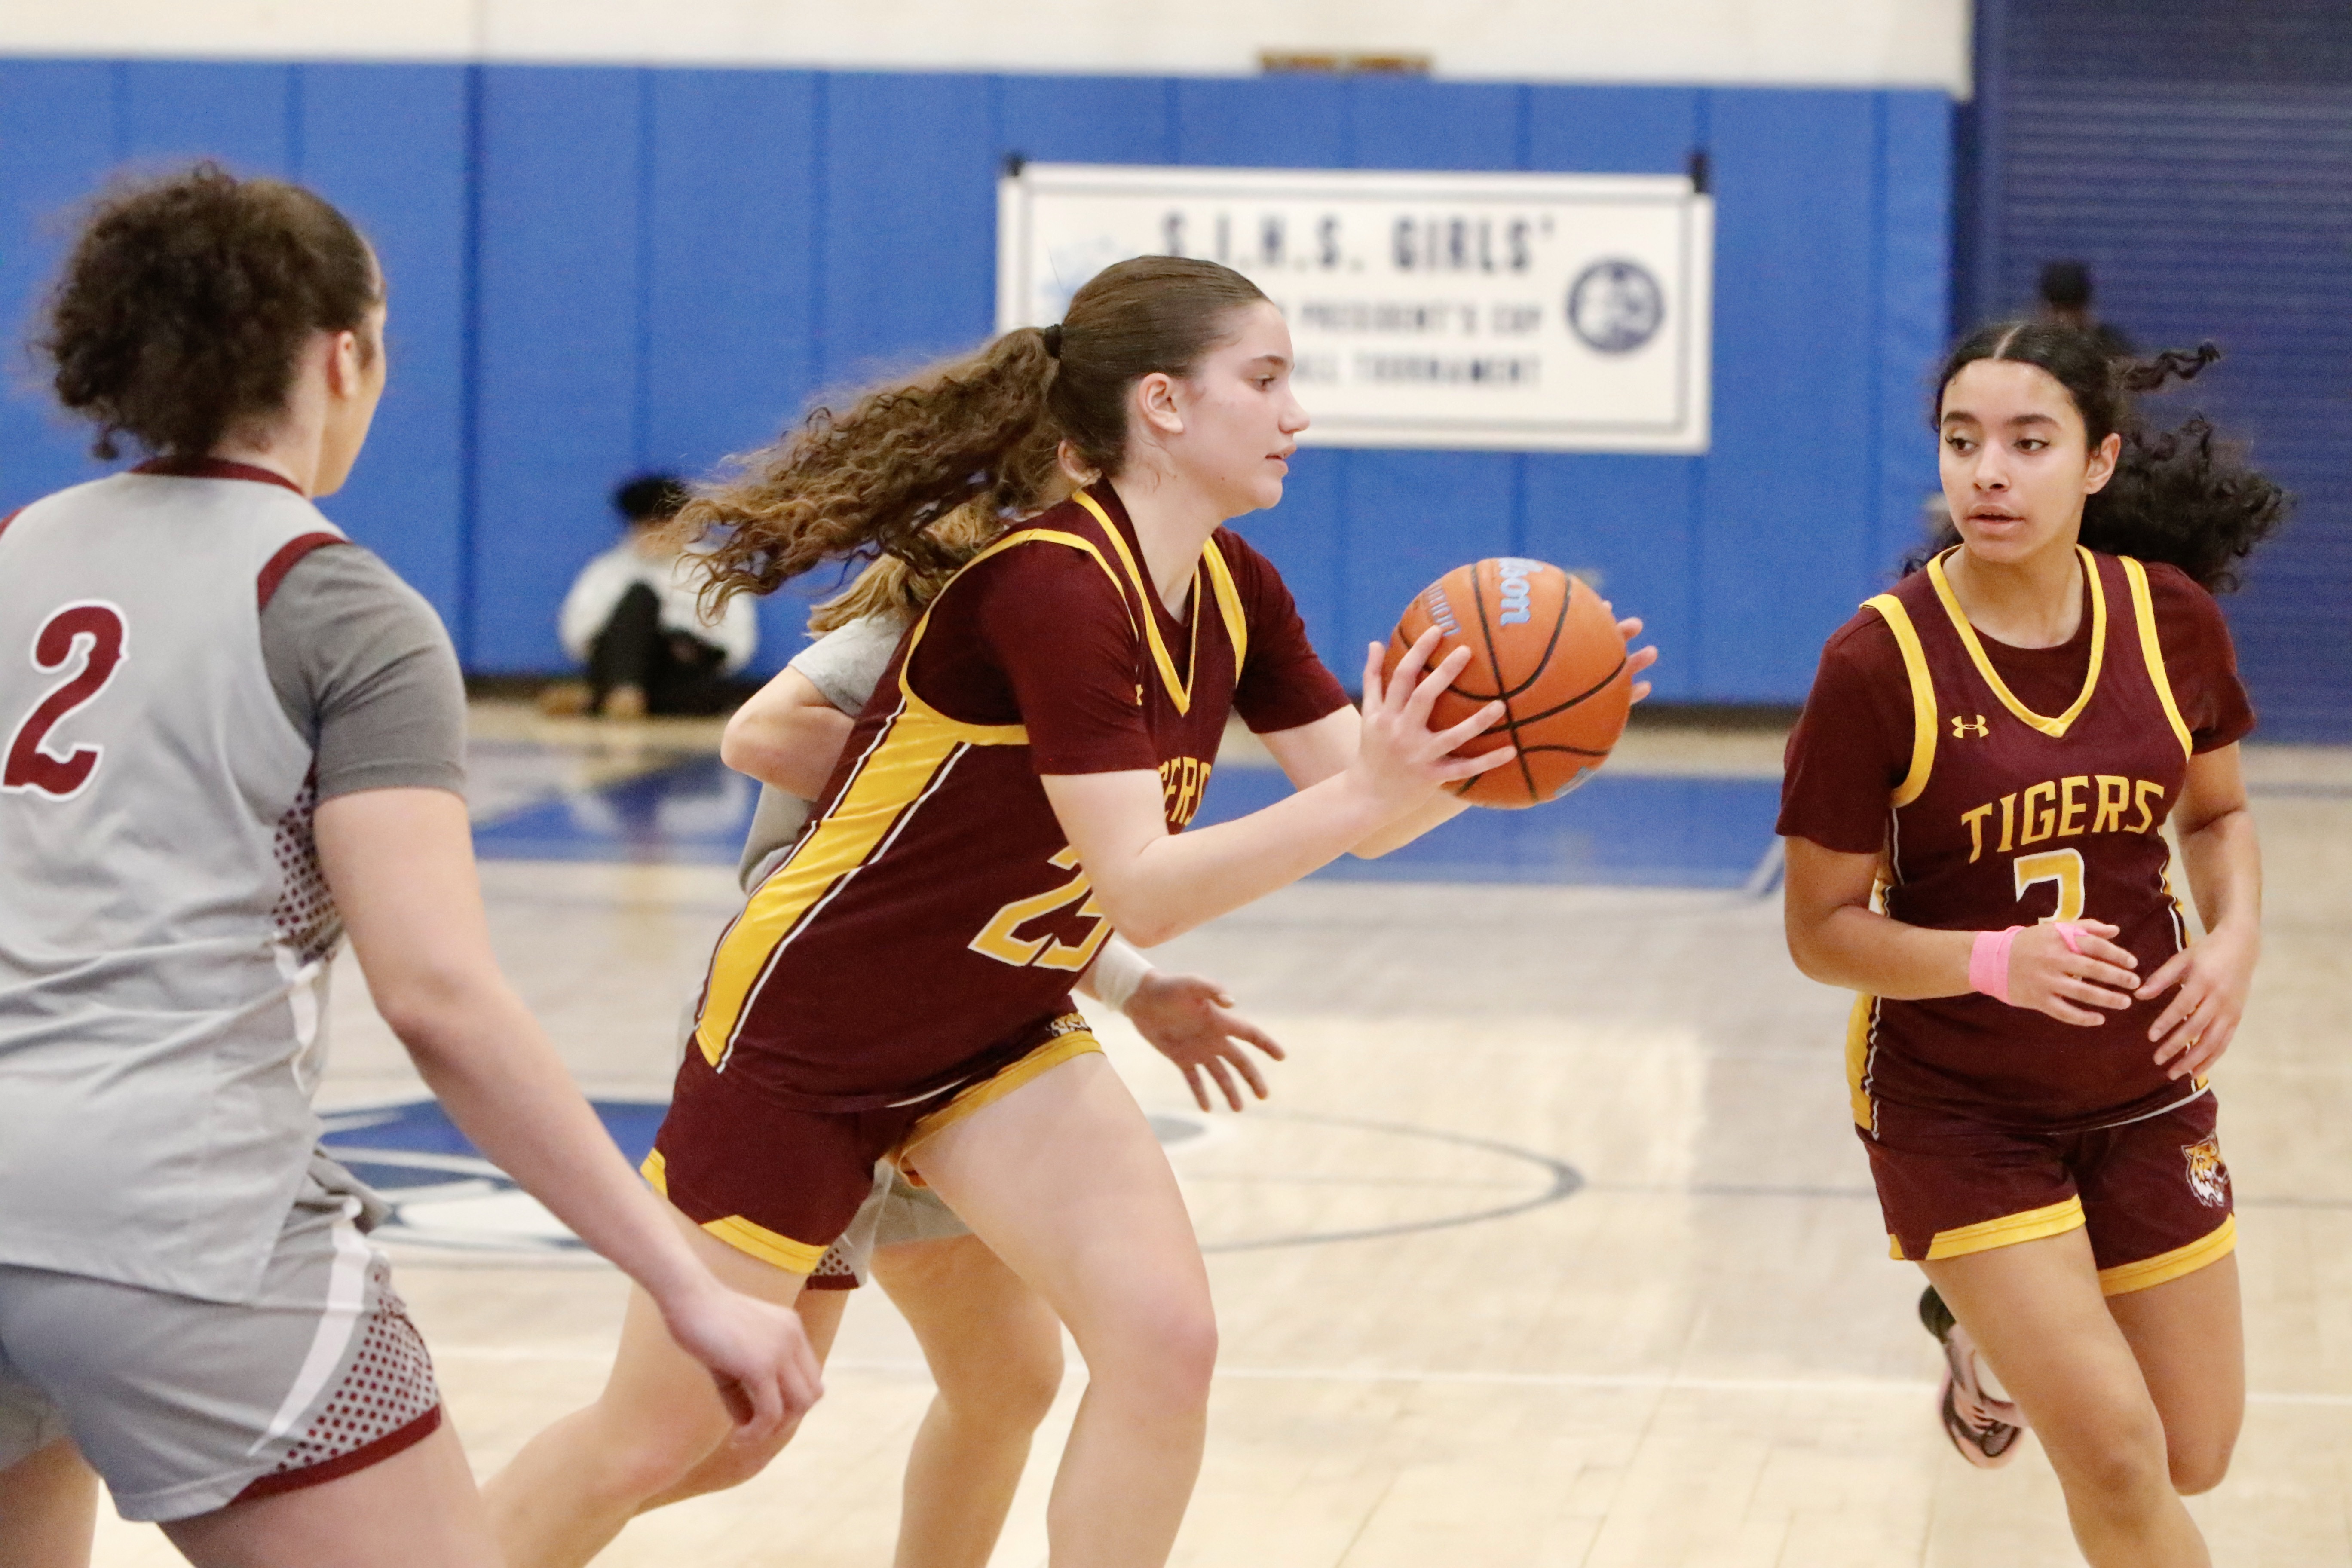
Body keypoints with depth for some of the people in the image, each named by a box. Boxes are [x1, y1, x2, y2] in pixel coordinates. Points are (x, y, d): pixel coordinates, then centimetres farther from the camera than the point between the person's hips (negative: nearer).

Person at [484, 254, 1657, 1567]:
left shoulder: (1234, 591, -1)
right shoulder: (1055, 587, -27)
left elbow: (1360, 799, 0)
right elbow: (1142, 891, -31)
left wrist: (1486, 754, -20)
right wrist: (1362, 795, -42)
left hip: (1001, 1041, 8)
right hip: (806, 1037, -7)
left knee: (1166, 1342, -11)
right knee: (657, 1438, 1)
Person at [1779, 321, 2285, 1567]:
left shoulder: (2169, 617, -8)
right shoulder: (1880, 662, -18)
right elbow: (1822, 932, -14)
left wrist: (2236, 938, -10)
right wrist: (1997, 961, -30)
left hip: (2142, 1093, 4)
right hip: (1956, 1109, -4)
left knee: (2192, 1461, 15)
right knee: (2115, 1459, -13)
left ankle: (1992, 1335, 41)